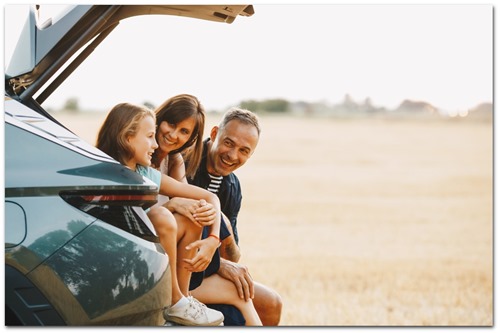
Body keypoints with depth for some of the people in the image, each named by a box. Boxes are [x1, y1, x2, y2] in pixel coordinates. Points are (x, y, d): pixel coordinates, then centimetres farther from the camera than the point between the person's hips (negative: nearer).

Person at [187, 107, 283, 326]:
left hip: (201, 268, 8)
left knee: (271, 304, 10)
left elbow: (232, 258, 7)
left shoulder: (232, 187, 6)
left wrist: (229, 244, -18)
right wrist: (219, 264, -26)